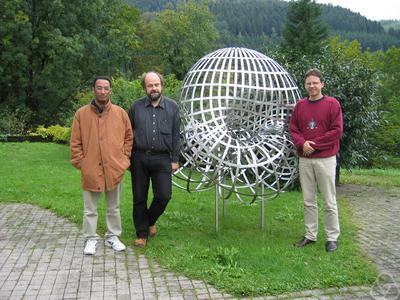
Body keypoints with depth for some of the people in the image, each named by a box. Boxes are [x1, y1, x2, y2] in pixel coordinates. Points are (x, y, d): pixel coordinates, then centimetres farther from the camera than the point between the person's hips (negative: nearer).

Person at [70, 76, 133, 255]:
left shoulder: (120, 113, 3)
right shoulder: (81, 114, 0)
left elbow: (129, 137, 10)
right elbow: (75, 142, 3)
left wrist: (124, 158, 3)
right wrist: (80, 163, -2)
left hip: (114, 169, 1)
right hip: (91, 170, -1)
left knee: (114, 207, 14)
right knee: (90, 209, 8)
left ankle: (112, 236, 27)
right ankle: (91, 239, 21)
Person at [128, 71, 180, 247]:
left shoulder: (172, 107, 4)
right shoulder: (136, 107, 4)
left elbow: (175, 135, 6)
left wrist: (175, 160, 3)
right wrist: (126, 157, 4)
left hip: (162, 159, 0)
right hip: (139, 158, 1)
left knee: (164, 196, -5)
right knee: (139, 198, 7)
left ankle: (150, 220, 26)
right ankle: (142, 234, 22)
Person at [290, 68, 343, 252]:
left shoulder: (332, 104, -3)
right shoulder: (300, 105, 9)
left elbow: (337, 130, -9)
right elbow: (293, 129, 9)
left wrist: (314, 144, -12)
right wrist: (302, 143, -11)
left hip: (325, 159, -4)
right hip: (304, 160, 4)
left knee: (329, 202, 2)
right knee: (308, 201, 10)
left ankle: (332, 237, 13)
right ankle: (310, 235, 21)